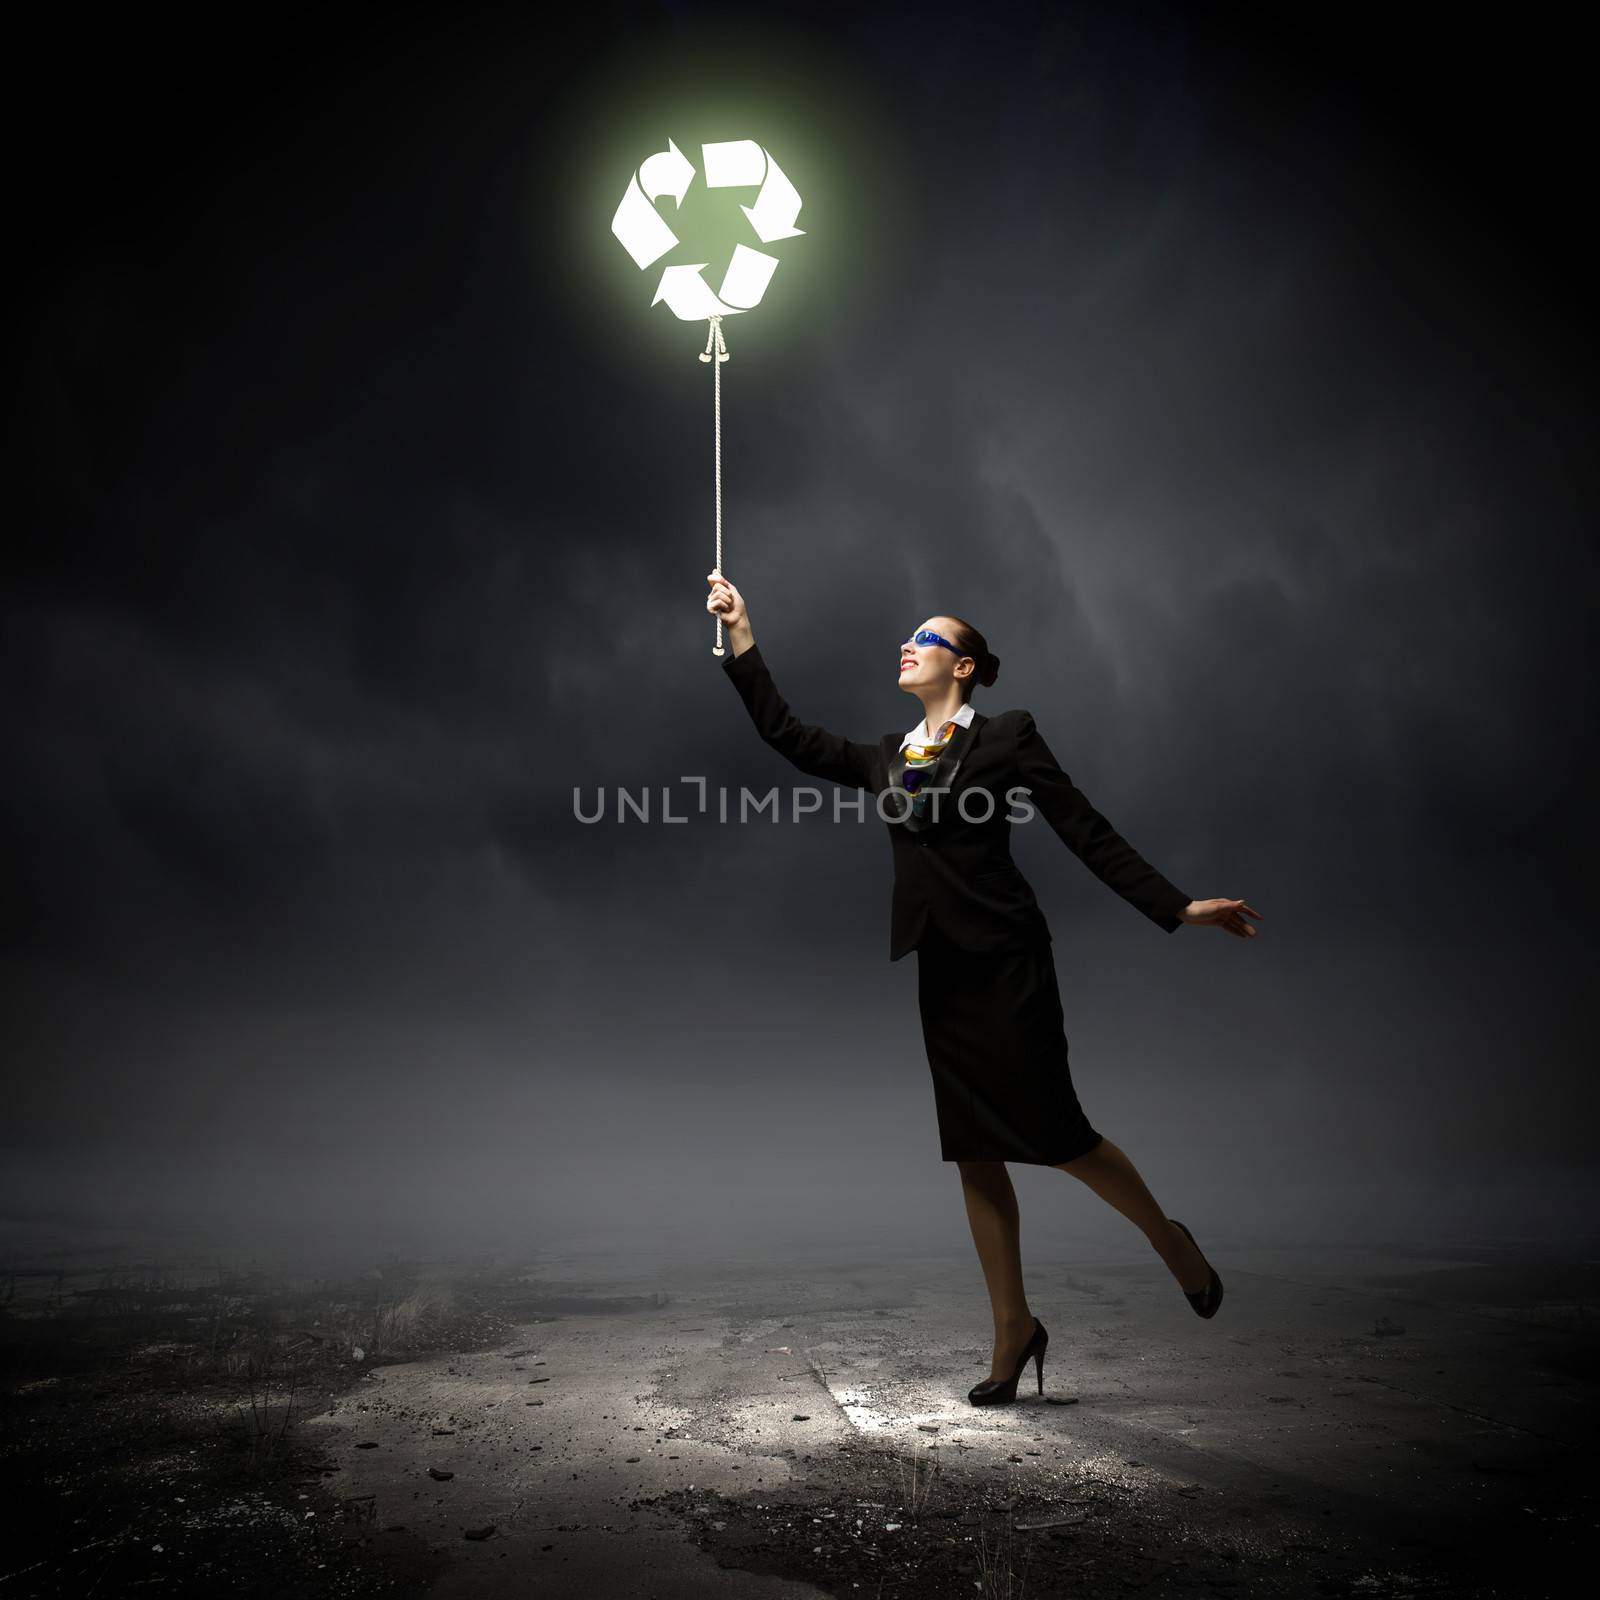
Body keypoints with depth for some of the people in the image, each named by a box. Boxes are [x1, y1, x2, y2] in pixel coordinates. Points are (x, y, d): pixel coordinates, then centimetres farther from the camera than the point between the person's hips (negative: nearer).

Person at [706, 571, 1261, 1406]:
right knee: (975, 1154, 8)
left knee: (1053, 1132, -4)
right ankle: (1013, 1329, 20)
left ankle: (1169, 1238, 25)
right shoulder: (887, 757, 14)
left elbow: (1088, 833, -4)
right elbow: (789, 736, 13)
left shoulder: (1007, 737, -2)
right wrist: (741, 639, 11)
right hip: (940, 971, 6)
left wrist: (1179, 907, -8)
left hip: (1003, 962, -6)